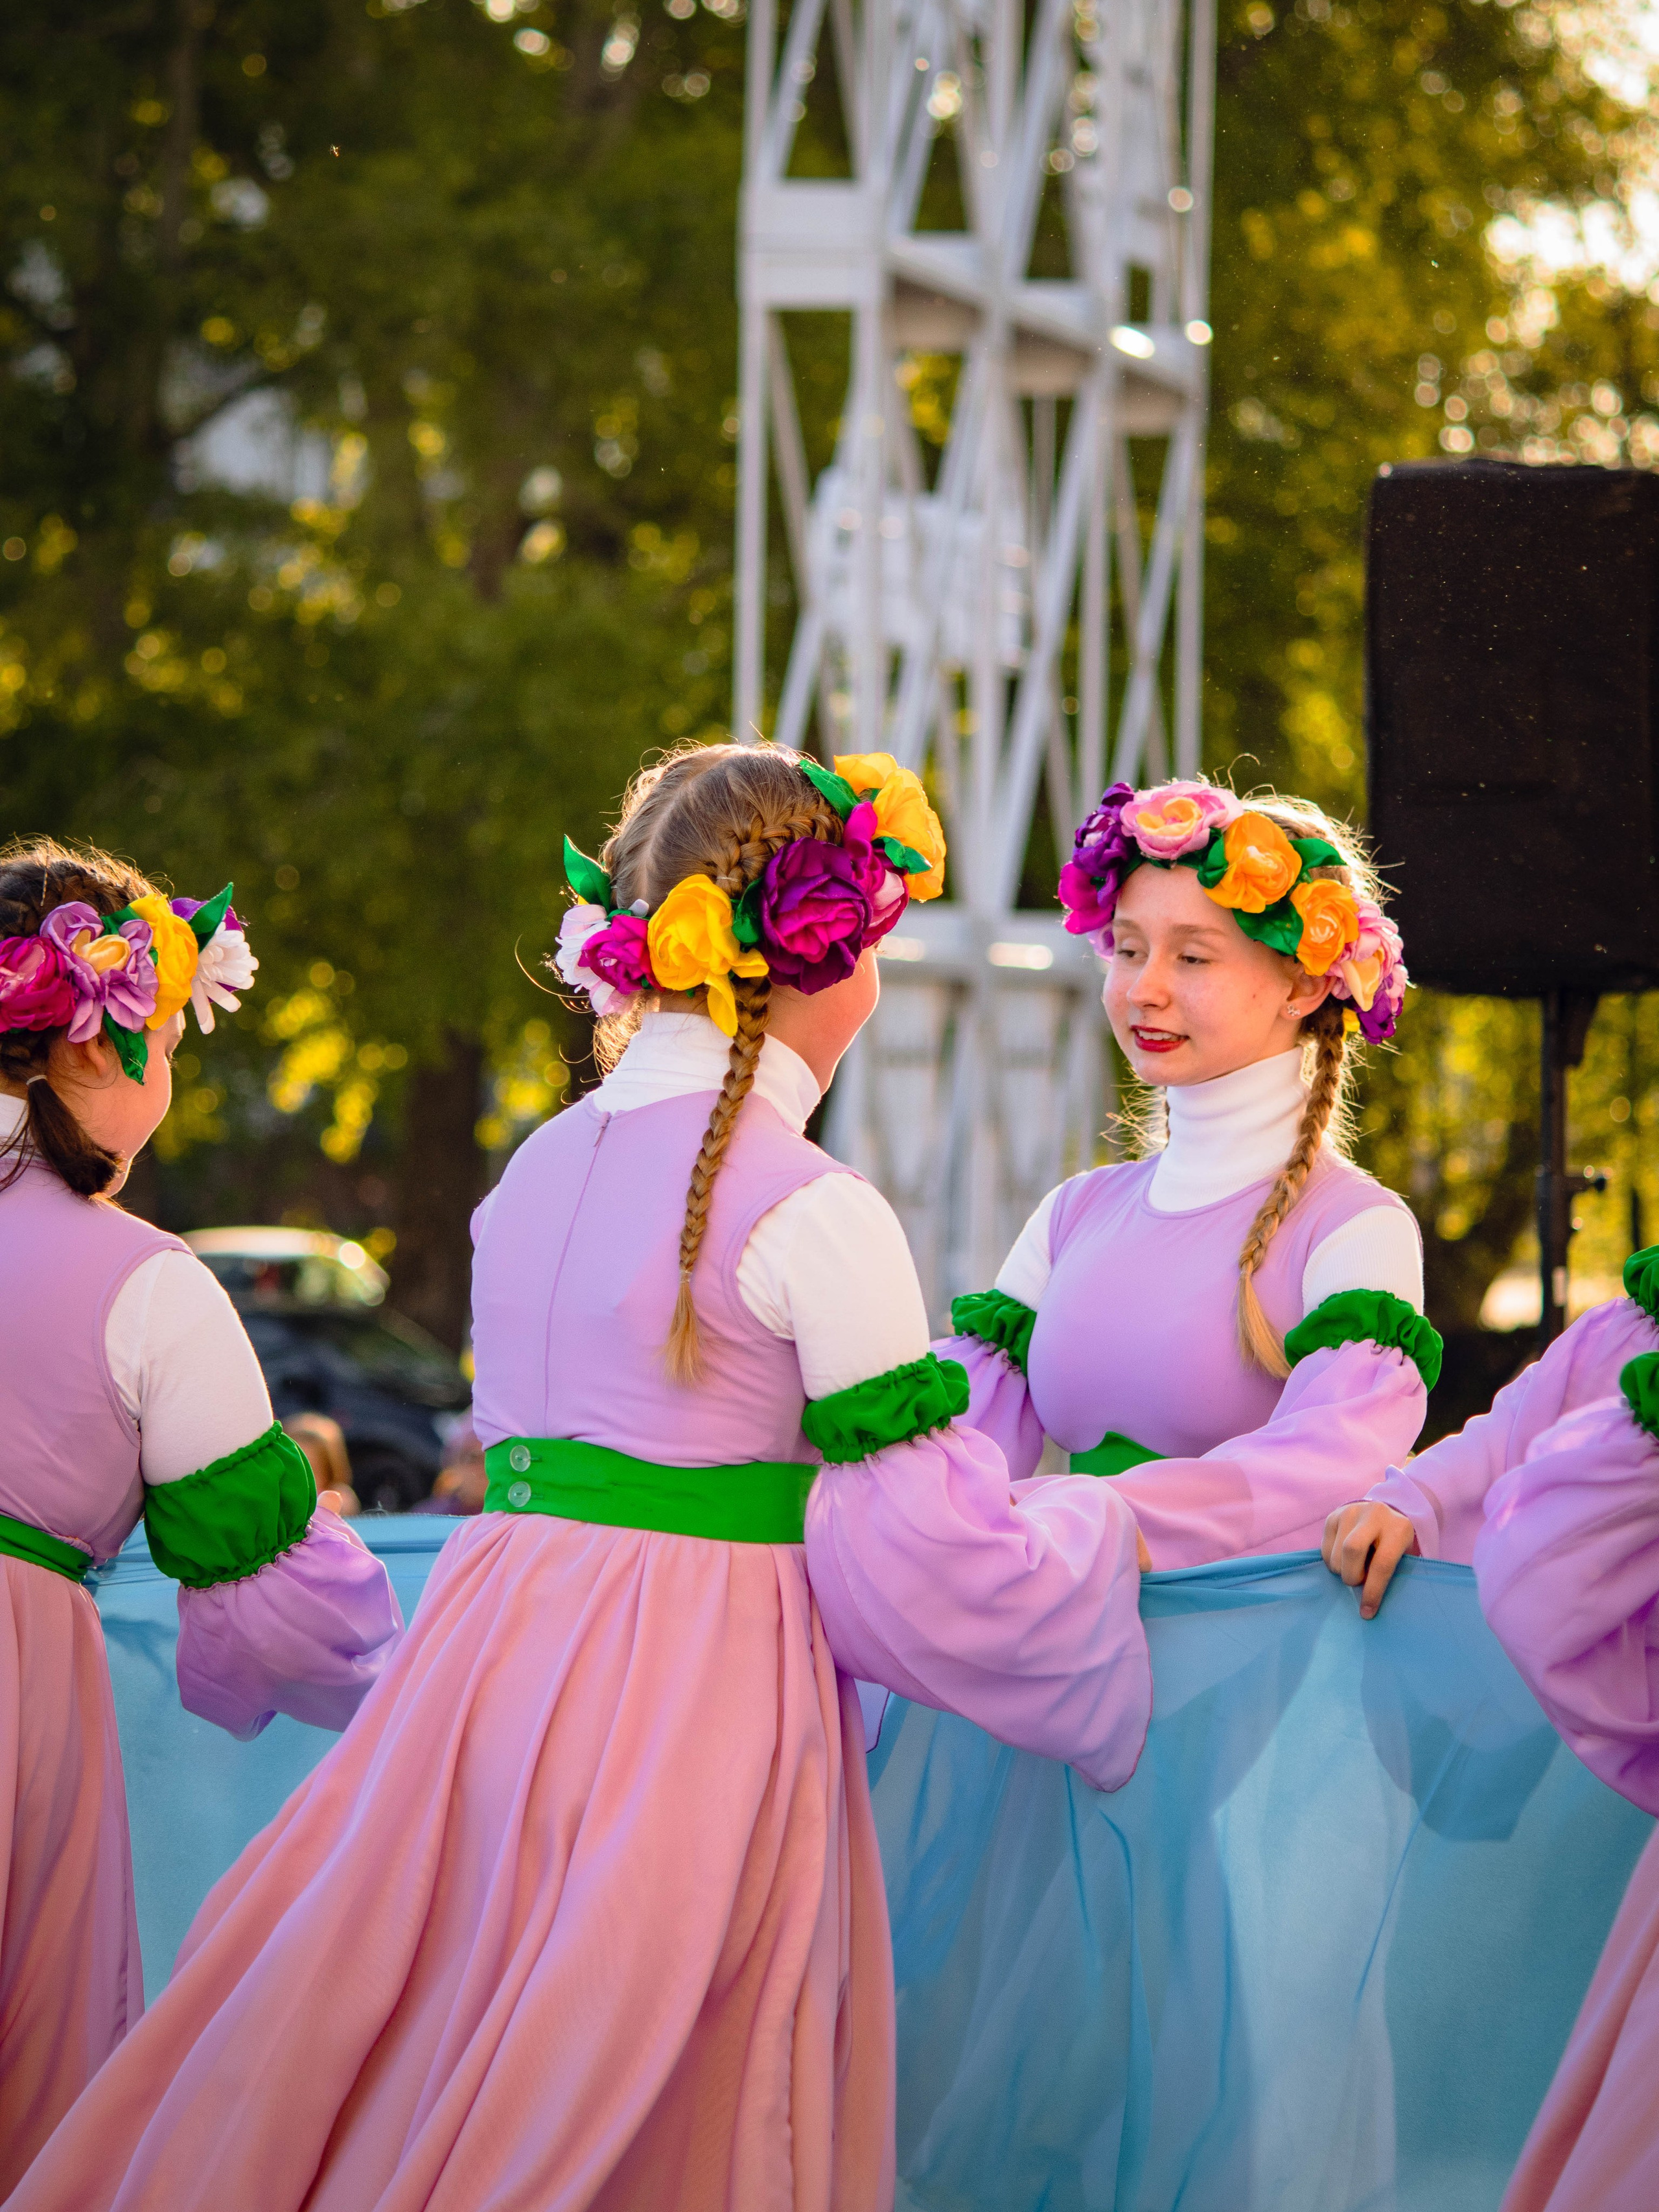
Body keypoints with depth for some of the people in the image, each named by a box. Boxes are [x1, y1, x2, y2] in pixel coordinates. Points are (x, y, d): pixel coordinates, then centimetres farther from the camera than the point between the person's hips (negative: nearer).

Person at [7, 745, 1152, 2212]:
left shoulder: (539, 1167, 10)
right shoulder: (811, 1215, -12)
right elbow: (934, 1555, -11)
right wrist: (1102, 1522, 8)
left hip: (494, 1650, 7)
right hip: (703, 1695, -7)